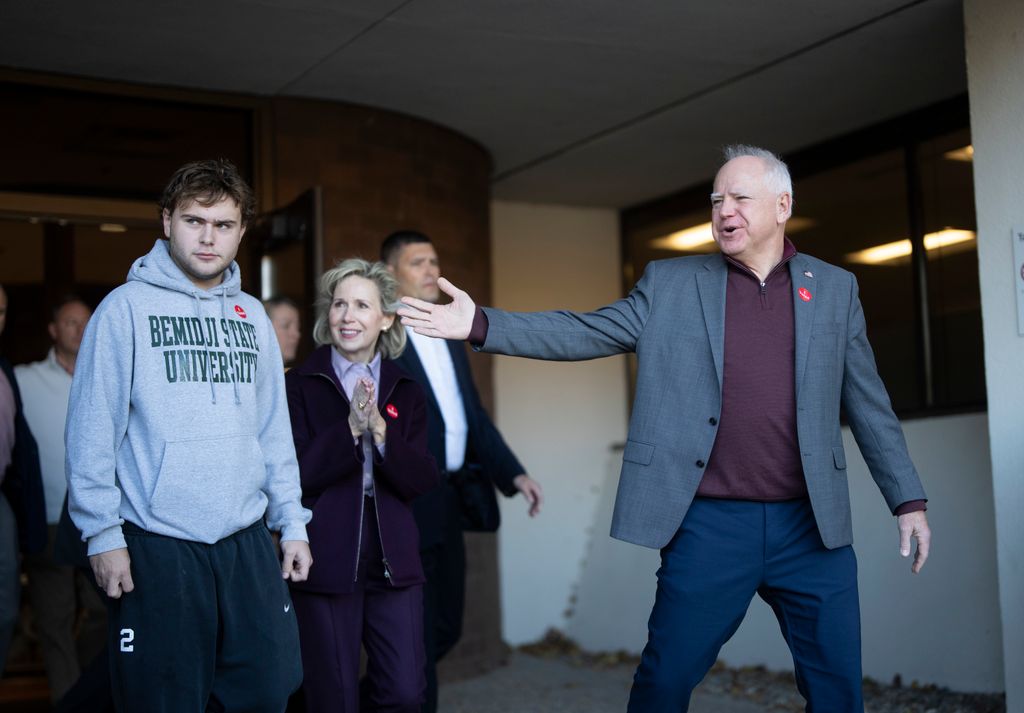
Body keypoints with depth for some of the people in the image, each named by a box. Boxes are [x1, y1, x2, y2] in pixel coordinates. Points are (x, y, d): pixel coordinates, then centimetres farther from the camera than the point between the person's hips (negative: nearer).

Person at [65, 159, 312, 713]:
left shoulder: (252, 317, 12)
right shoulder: (128, 307, -4)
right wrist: (102, 533, -11)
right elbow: (92, 428, -7)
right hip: (155, 547, -5)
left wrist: (292, 522, 10)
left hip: (248, 542, 5)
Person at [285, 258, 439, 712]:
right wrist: (350, 428, -21)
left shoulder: (405, 391, 8)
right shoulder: (300, 385, -1)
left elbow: (422, 482, -2)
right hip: (325, 564, -3)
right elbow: (294, 475, -10)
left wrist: (379, 430, -16)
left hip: (393, 564, 3)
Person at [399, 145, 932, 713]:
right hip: (710, 527, -1)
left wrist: (909, 501, 7)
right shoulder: (670, 284, 6)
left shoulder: (834, 288, 9)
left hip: (813, 527, 1)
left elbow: (868, 404, 11)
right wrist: (479, 325, -11)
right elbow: (585, 332, 0)